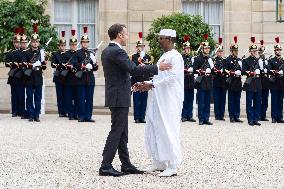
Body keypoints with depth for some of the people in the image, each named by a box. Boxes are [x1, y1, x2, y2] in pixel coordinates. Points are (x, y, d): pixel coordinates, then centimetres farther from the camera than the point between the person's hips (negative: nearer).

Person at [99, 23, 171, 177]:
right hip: (119, 98, -10)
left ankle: (126, 165, 17)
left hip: (116, 96, 10)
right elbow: (133, 69, -23)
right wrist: (157, 68, -19)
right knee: (116, 132, -6)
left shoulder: (106, 51, 12)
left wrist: (129, 86, 25)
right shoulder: (117, 52, -18)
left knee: (122, 134, 13)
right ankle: (105, 167, -4)